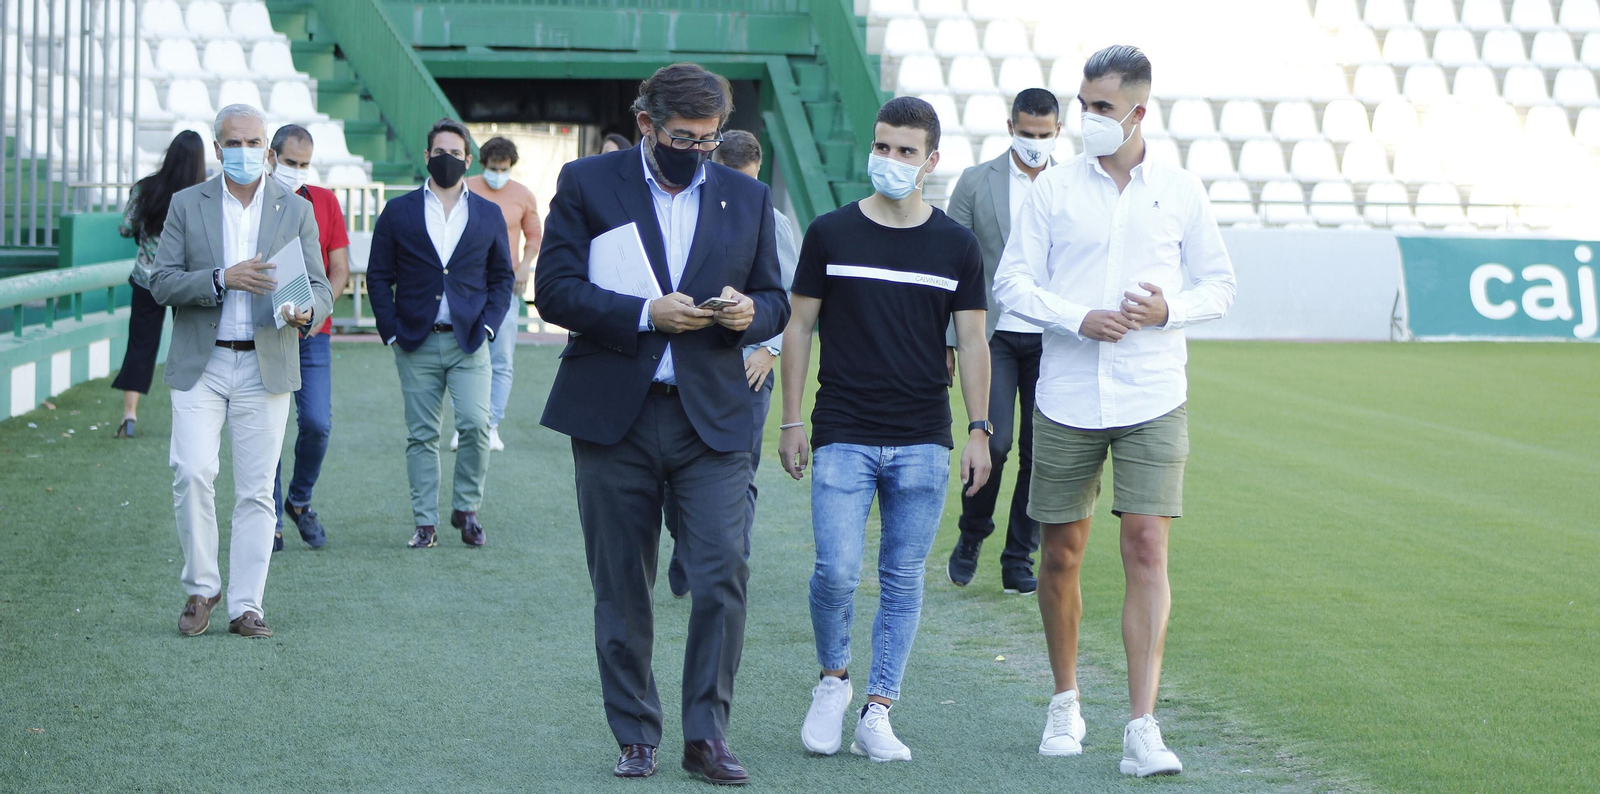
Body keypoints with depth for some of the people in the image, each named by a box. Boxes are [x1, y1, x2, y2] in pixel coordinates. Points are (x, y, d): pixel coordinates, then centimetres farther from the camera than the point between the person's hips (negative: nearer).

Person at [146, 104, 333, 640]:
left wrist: (306, 312, -19)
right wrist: (223, 279, -16)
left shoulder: (296, 211, 7)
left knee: (256, 490, 1)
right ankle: (200, 589, 5)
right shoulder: (187, 205, 6)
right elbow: (162, 282, 0)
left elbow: (320, 287, 5)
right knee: (192, 474, -13)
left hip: (265, 368, 1)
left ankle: (246, 606, 7)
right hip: (200, 366, 0)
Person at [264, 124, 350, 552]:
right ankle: (272, 523, 7)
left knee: (317, 423, -9)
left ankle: (300, 501, 16)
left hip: (311, 334, 1)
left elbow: (340, 269, 7)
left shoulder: (325, 203, 8)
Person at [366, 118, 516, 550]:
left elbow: (502, 276, 13)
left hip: (469, 341, 0)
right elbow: (378, 276, 7)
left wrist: (488, 325, 0)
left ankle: (466, 509, 5)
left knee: (476, 424, -13)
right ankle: (425, 522, 8)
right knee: (422, 435, 2)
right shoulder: (399, 212, 6)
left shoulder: (488, 214, 10)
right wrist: (391, 332, -2)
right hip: (417, 342, 0)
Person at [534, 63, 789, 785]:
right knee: (621, 589, 6)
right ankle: (636, 737, 17)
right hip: (613, 417, -1)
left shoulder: (746, 198, 11)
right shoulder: (587, 184, 2)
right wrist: (645, 314, -17)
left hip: (712, 418, 1)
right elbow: (554, 290, -5)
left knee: (724, 574, -11)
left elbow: (775, 300, 15)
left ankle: (707, 734, 0)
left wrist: (751, 312, -9)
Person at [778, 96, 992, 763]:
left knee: (903, 580, 2)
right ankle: (833, 678, 15)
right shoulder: (831, 234, 2)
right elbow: (799, 327, 6)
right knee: (837, 571, -11)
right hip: (843, 437, -1)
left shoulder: (956, 246, 5)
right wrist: (791, 421, 2)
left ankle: (875, 713, 10)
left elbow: (971, 341, 8)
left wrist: (979, 430, 2)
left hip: (923, 443, 1)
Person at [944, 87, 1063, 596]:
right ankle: (971, 538, 9)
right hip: (993, 334, -2)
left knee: (1040, 453, 2)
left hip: (1052, 339, 2)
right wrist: (946, 341, 0)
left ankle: (1019, 560, 13)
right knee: (995, 440, -14)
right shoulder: (976, 183, 4)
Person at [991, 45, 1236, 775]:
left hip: (1152, 400, -1)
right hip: (1066, 399, 1)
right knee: (1060, 553, 7)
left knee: (1146, 550, -10)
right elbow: (1012, 282, 2)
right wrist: (1080, 319, -14)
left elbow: (1218, 284, 10)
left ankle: (1142, 728, -11)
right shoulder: (1053, 189, 2)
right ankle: (1066, 701, 27)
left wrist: (1170, 309, -11)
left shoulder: (1180, 192, 3)